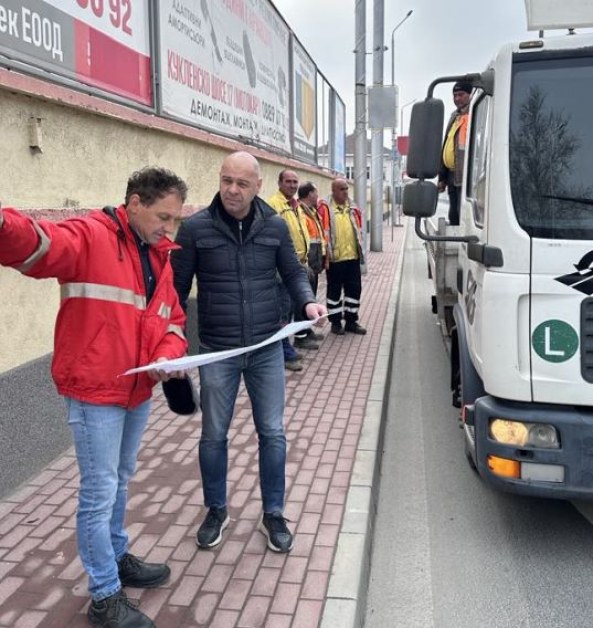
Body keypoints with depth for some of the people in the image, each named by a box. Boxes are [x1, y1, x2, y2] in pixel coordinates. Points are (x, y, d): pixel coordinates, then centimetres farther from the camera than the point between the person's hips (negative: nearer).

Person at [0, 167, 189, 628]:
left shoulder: (159, 255, 10)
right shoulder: (91, 237, -14)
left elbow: (172, 319, 14)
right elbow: (38, 244, -35)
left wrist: (169, 354, -7)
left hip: (139, 390, 8)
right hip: (95, 390, -7)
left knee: (120, 482, 24)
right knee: (100, 493, 2)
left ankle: (117, 558, 44)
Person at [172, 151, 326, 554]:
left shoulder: (275, 226, -1)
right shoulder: (196, 228, -7)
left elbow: (293, 272, 11)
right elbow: (178, 287, -2)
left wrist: (308, 302, -10)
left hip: (266, 348, 2)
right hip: (217, 351, -1)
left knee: (272, 433, 9)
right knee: (214, 435, 12)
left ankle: (273, 514, 28)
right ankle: (216, 511, 34)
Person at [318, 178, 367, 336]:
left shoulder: (353, 208, 12)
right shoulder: (325, 207, -6)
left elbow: (359, 230, 17)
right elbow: (322, 231, -11)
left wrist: (360, 250, 13)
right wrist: (327, 253, -15)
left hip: (353, 256, 6)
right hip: (335, 258, -6)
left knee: (354, 289, 10)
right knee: (334, 290, 6)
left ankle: (351, 321, 21)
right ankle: (335, 322, 16)